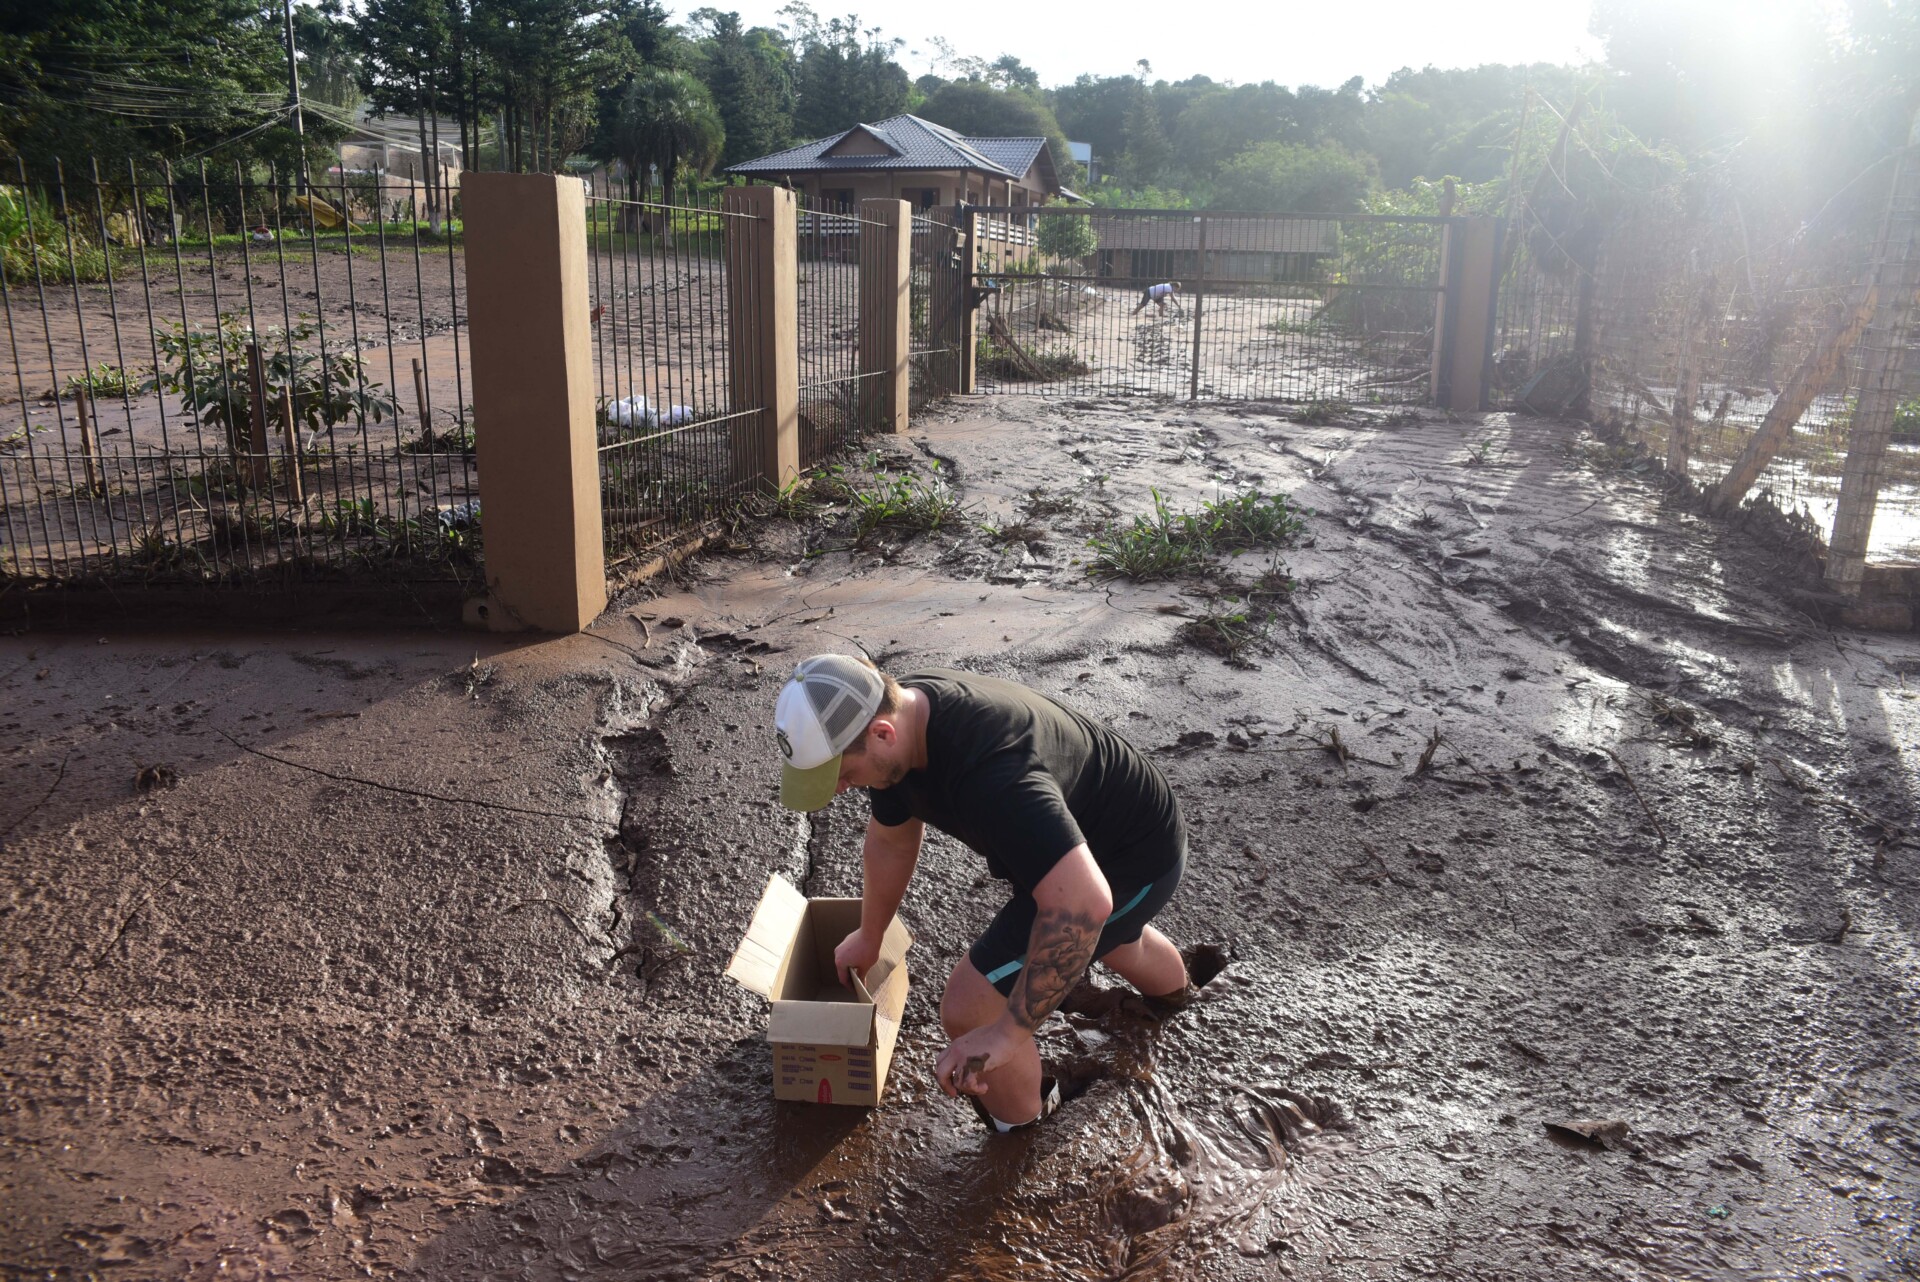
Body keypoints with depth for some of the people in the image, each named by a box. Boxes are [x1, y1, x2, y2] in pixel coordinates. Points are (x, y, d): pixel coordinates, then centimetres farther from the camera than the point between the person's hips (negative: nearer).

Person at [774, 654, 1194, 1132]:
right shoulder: (899, 711, -14)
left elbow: (1082, 903, -50)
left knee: (969, 1006, -12)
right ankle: (1172, 991, 73)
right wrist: (868, 939, 17)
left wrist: (1008, 1032, -44)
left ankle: (1022, 1131, 17)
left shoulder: (987, 771, -44)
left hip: (1132, 864, -9)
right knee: (1104, 933, 39)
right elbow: (891, 842, 4)